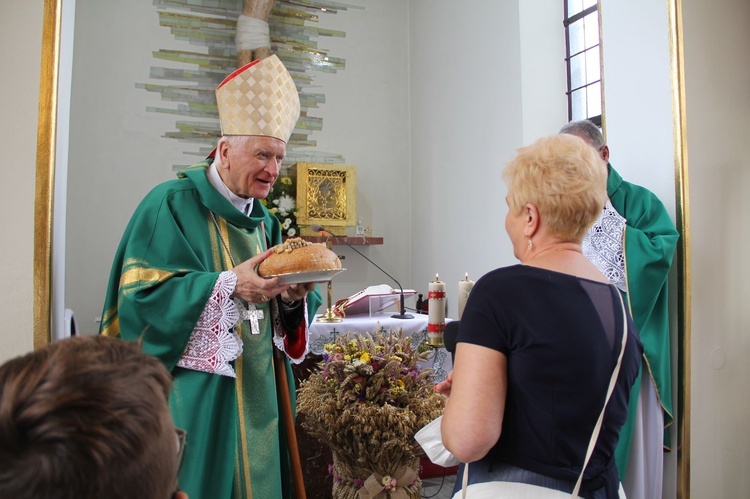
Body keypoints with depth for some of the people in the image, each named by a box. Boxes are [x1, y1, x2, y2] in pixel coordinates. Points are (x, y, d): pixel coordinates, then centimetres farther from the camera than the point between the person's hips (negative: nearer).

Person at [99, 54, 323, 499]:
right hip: (199, 397, -6)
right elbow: (142, 294, -18)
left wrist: (292, 298, -11)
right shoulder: (172, 205, -9)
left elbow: (277, 312, 12)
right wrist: (228, 285, -26)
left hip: (258, 392, 7)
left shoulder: (263, 220, 12)